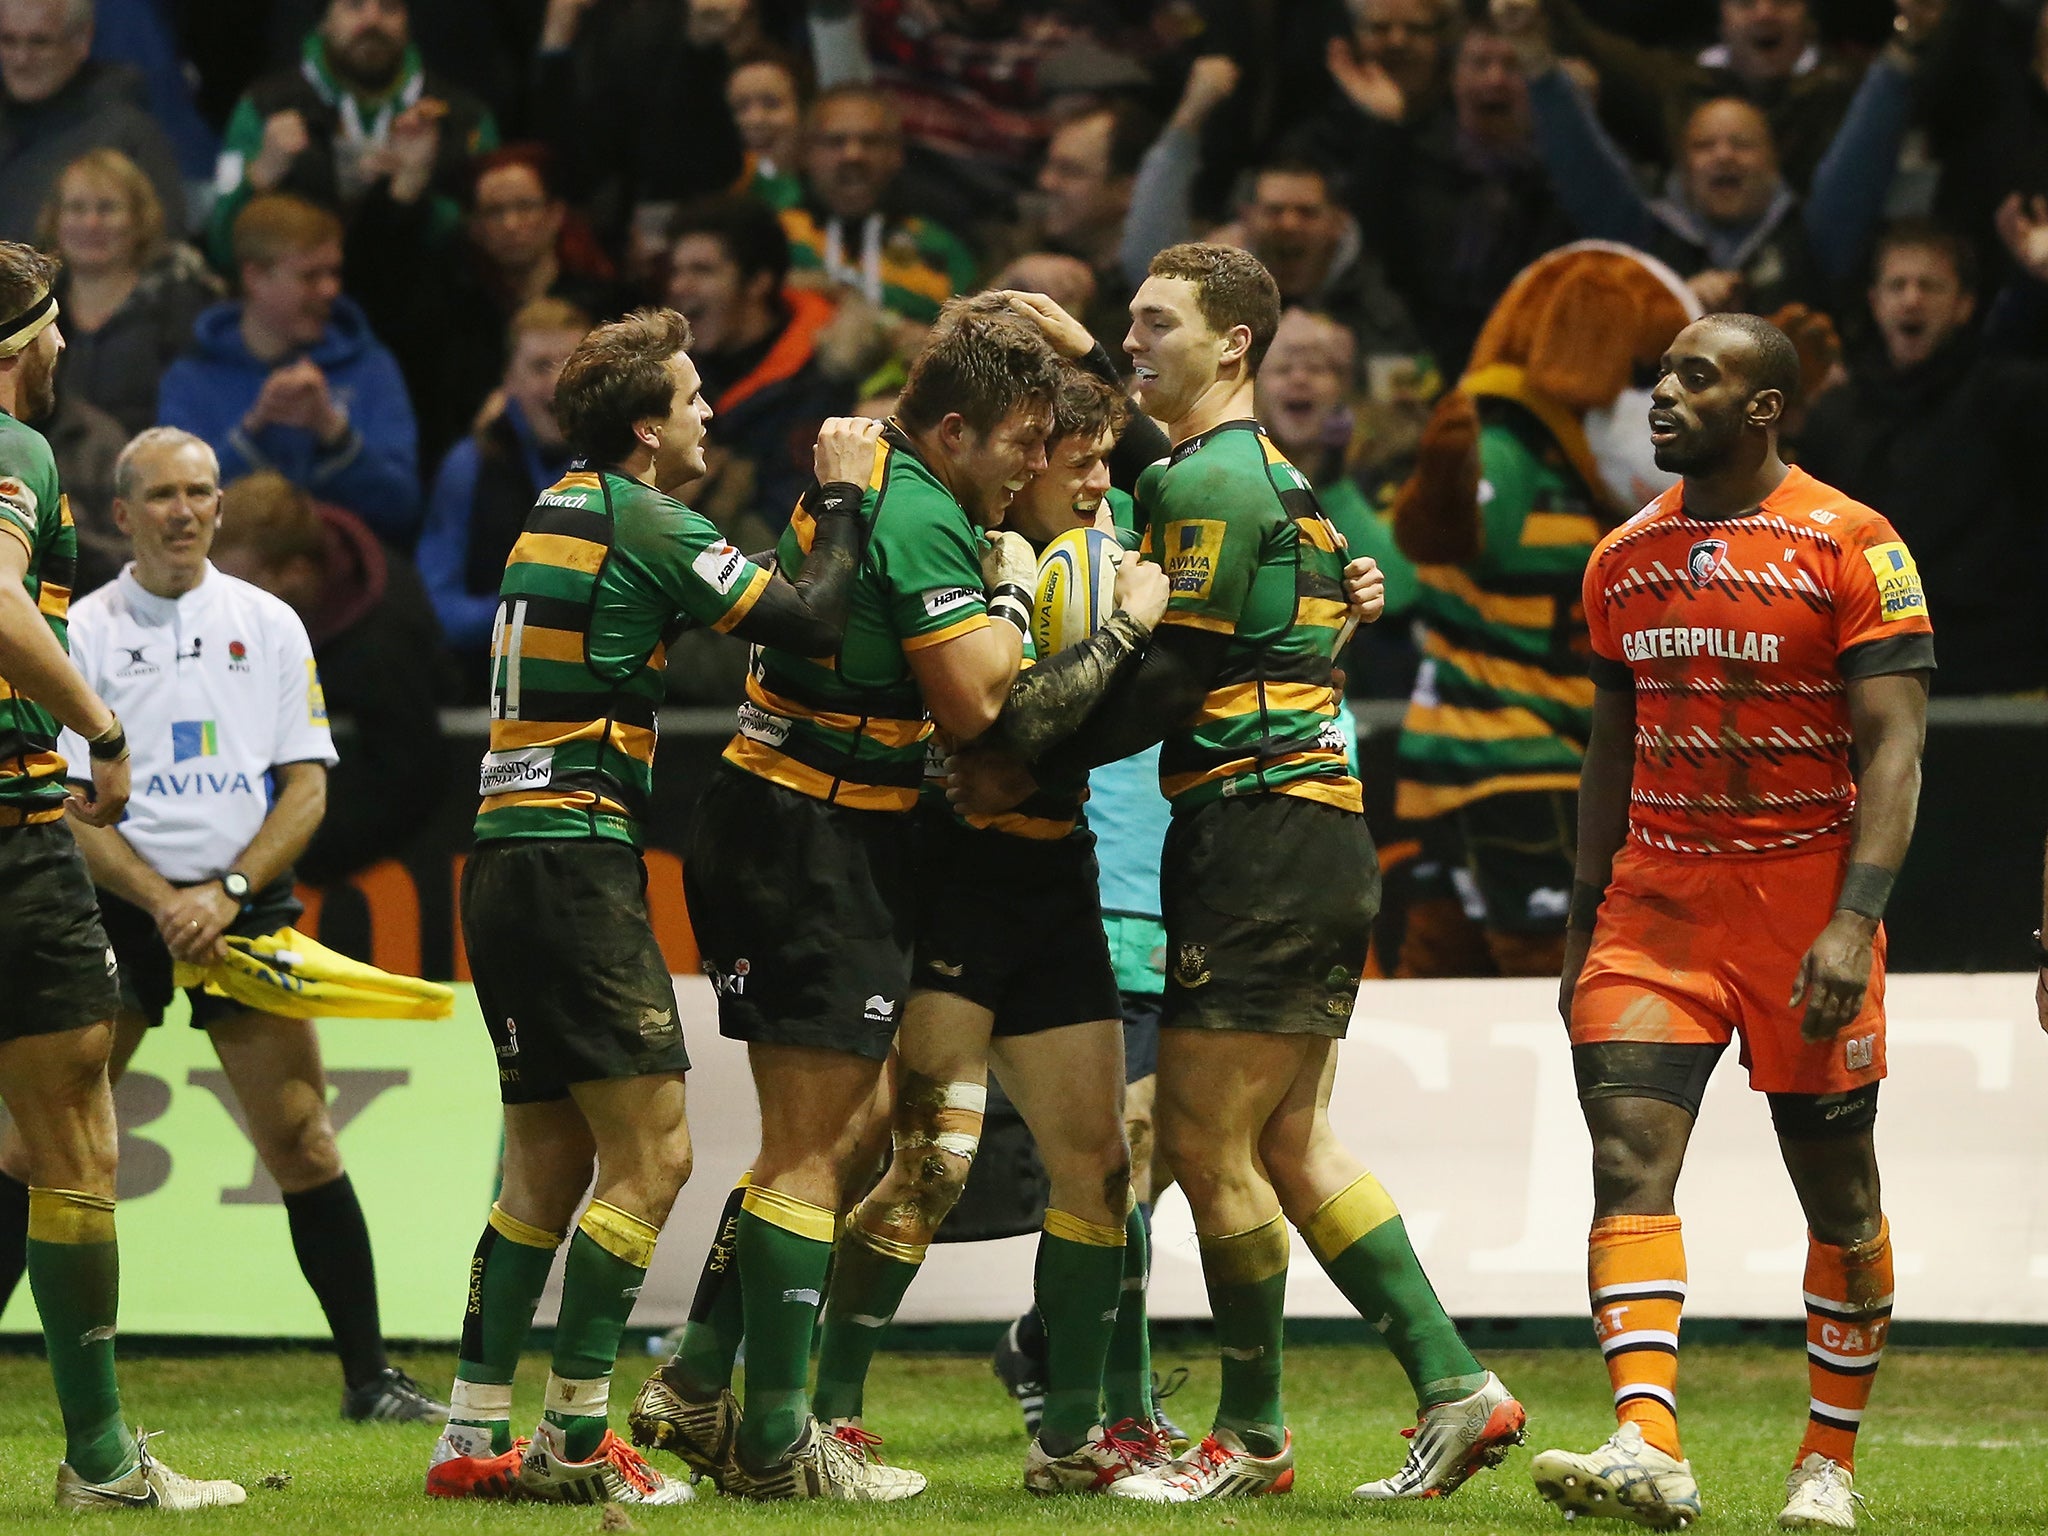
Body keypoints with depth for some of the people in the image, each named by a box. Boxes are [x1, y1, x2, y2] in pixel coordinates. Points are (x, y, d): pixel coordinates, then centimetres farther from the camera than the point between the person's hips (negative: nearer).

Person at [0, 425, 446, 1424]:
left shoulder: (270, 626, 8)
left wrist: (226, 892, -9)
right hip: (115, 916, -1)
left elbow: (307, 786, 5)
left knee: (302, 1145, -3)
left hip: (245, 908, 1)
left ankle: (368, 1377, 3)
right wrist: (161, 902, -14)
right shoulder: (81, 632, 3)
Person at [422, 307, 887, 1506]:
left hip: (511, 859, 10)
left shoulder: (562, 510, 17)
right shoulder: (645, 525, -10)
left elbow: (754, 601, 23)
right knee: (653, 1155, -7)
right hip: (578, 863, -10)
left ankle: (474, 1440, 12)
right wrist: (843, 499, -1)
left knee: (550, 1165, 13)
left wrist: (826, 500, 17)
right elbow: (812, 623, -14)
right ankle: (576, 1440, -9)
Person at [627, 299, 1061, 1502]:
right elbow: (973, 703, -21)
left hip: (775, 829, 10)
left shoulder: (864, 476, 11)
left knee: (838, 1134, 16)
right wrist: (1013, 595, -5)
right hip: (822, 848, -10)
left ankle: (698, 1388, 16)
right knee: (812, 1152, -5)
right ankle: (774, 1441, -1)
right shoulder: (922, 518, -18)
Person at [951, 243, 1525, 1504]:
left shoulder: (1208, 483, -10)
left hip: (1260, 838, -10)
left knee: (1207, 1141, -4)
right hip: (1316, 840, 10)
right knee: (1291, 1147, 11)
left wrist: (1028, 771, -8)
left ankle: (1254, 1437, 3)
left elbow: (1165, 683, -14)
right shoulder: (1272, 476, 21)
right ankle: (1455, 1386, 8)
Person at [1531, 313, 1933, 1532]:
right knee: (1629, 1156, -14)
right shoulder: (1625, 558, 10)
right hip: (1656, 898, 4)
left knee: (1837, 1191, 5)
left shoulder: (1853, 548, -8)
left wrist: (1854, 924, -22)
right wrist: (1585, 930, 14)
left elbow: (1895, 751, -12)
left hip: (1804, 902, -4)